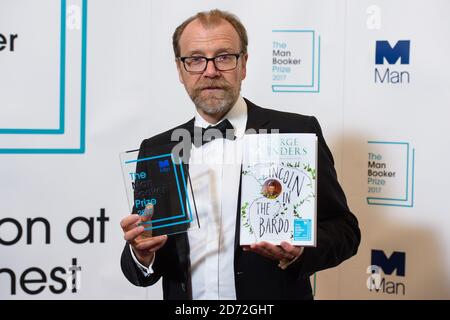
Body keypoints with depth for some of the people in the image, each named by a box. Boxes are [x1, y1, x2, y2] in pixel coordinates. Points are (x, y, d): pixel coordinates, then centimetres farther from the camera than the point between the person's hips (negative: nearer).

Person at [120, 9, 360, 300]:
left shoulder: (298, 133, -9)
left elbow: (344, 230, -6)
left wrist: (299, 251, -25)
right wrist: (142, 254, -18)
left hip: (271, 301, -2)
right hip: (185, 300, 3)